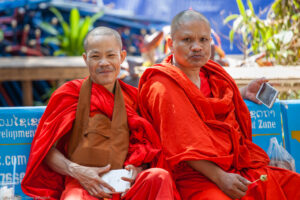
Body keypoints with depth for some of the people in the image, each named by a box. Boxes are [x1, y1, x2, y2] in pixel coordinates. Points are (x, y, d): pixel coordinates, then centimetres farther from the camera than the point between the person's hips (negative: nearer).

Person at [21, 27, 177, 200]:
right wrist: (76, 171, -13)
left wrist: (137, 169, -2)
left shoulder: (132, 96, 17)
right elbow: (47, 150, 6)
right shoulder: (71, 93, 9)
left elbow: (146, 148, 21)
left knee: (160, 176, -30)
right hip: (81, 185, -3)